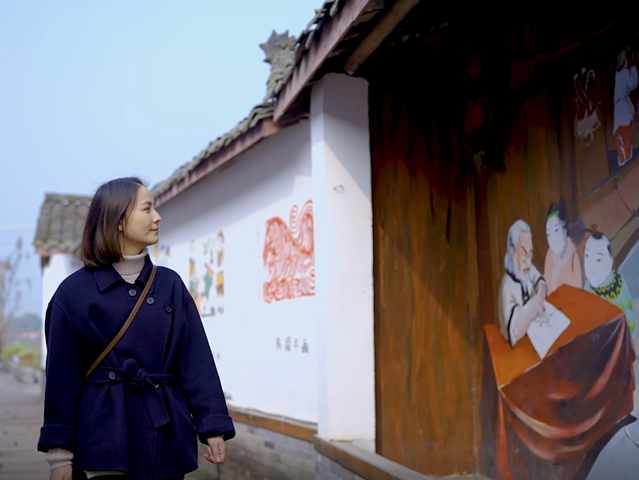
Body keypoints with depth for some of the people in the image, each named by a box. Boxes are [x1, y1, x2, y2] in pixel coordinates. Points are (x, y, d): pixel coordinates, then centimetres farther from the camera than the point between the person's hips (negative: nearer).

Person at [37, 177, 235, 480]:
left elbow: (197, 361, 4)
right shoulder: (75, 291, -2)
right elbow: (62, 376, -1)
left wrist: (213, 427, -3)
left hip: (166, 439, 3)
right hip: (104, 440, -3)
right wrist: (60, 453, -3)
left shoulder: (170, 284, 6)